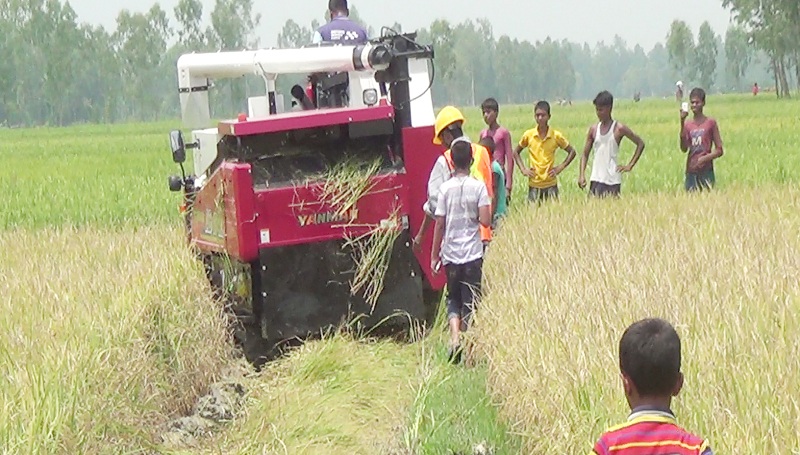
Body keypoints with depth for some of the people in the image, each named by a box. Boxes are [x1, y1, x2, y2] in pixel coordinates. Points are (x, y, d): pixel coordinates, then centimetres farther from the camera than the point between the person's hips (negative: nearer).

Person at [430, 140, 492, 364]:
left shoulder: (445, 188, -2)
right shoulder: (478, 186, -6)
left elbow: (439, 224, -1)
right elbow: (486, 220, -14)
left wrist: (434, 256, 6)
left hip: (450, 253, 2)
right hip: (472, 253, -2)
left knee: (453, 299, 15)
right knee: (470, 302, 6)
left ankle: (455, 338, -6)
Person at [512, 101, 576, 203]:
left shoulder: (556, 135, -2)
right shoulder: (528, 135, 1)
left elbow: (572, 152, 9)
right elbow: (516, 152, 15)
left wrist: (560, 168, -2)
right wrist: (523, 169, 3)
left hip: (550, 184, -1)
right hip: (534, 185, 1)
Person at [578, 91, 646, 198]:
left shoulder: (619, 129, -3)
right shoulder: (593, 129, 9)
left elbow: (640, 144, 3)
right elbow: (585, 154, 13)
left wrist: (630, 166, -1)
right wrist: (581, 175, 0)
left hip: (612, 180, -3)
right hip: (596, 179, 4)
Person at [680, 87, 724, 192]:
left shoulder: (711, 123, 2)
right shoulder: (687, 125, 10)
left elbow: (719, 150, 1)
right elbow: (684, 148, -5)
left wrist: (705, 158, -16)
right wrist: (682, 123, -11)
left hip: (706, 171, -3)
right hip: (691, 172, 3)